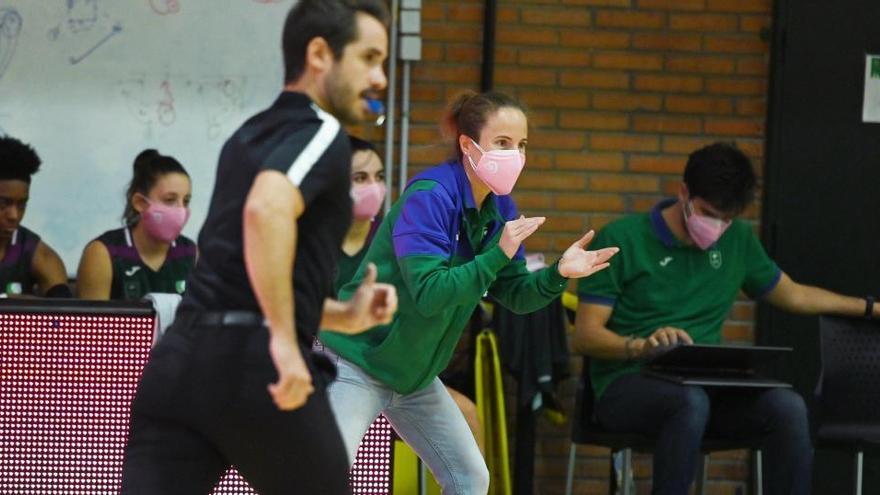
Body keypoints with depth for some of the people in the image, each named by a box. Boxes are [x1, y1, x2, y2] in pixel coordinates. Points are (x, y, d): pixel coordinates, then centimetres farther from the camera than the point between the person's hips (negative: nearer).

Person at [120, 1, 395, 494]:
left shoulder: (254, 136, 23)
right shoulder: (321, 134, -3)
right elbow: (267, 210, -26)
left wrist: (344, 315, 24)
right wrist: (284, 339, -25)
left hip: (179, 359, 7)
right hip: (256, 367, -7)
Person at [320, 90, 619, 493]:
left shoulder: (498, 207, 2)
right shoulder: (429, 197, -22)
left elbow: (514, 294, 4)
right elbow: (429, 294, -28)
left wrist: (557, 275, -15)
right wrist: (498, 254, -35)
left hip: (414, 375, 9)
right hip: (358, 364, -9)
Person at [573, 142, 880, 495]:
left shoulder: (738, 240, 12)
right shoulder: (620, 240, -3)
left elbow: (793, 295, 29)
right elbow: (585, 337, -7)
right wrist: (642, 345, -26)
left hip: (705, 384, 5)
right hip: (628, 383, -4)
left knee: (787, 407, -25)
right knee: (692, 402, -39)